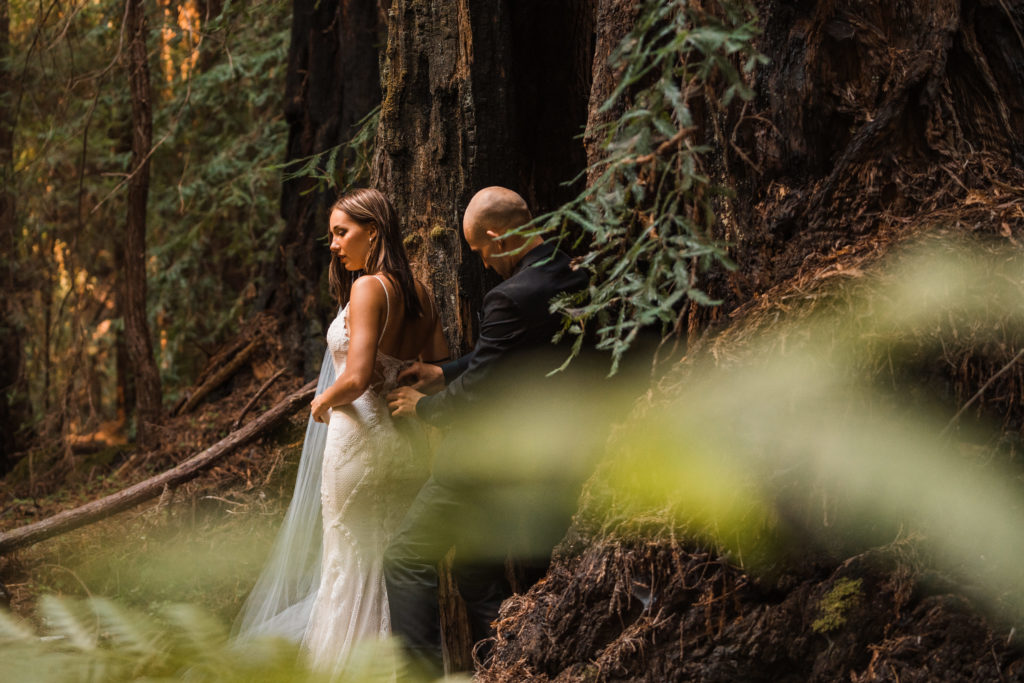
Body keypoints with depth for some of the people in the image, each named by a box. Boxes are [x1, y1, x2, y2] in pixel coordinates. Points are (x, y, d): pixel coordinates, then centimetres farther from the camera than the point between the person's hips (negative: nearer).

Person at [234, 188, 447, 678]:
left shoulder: (368, 287, -13)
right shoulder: (417, 292, 9)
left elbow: (356, 378, -21)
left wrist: (322, 403, -3)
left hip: (361, 433, -8)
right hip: (408, 437, 8)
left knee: (353, 561, 1)